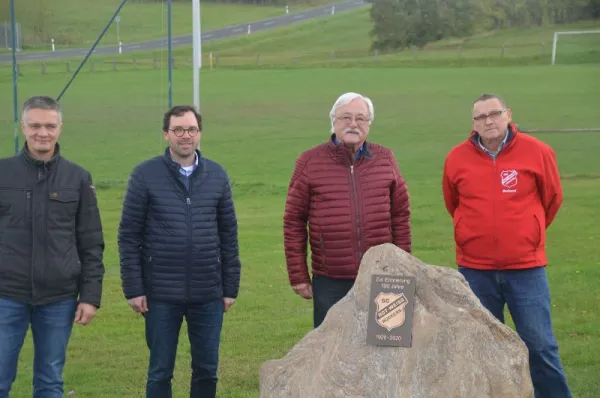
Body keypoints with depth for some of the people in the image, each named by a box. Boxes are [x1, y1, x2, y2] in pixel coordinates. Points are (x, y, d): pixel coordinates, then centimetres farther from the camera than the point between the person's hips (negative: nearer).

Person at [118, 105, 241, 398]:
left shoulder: (217, 175, 5)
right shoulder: (145, 175, -3)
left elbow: (229, 234, 8)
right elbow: (129, 236, -3)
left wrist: (231, 287, 6)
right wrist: (133, 289, -6)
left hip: (209, 295, 2)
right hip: (161, 296, -2)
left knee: (207, 369, 10)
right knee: (160, 371, 8)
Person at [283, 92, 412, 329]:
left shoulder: (385, 159, 5)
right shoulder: (310, 162, -2)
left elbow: (400, 215, 9)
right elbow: (294, 222, -1)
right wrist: (298, 276, -2)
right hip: (330, 283, -2)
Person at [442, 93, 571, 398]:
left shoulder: (537, 152, -5)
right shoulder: (457, 158, -2)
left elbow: (552, 198, 9)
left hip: (526, 267, -1)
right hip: (474, 269, 2)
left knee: (540, 345, 2)